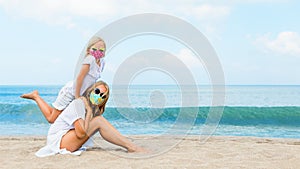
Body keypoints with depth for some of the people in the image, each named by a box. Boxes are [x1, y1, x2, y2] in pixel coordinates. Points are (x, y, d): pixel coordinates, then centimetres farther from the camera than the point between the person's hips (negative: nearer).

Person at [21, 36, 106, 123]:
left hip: (78, 94, 8)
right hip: (71, 91, -8)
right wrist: (77, 96, -17)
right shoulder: (90, 58, -20)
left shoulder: (102, 62, 4)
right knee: (51, 119, 2)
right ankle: (36, 96, 16)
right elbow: (79, 78, -22)